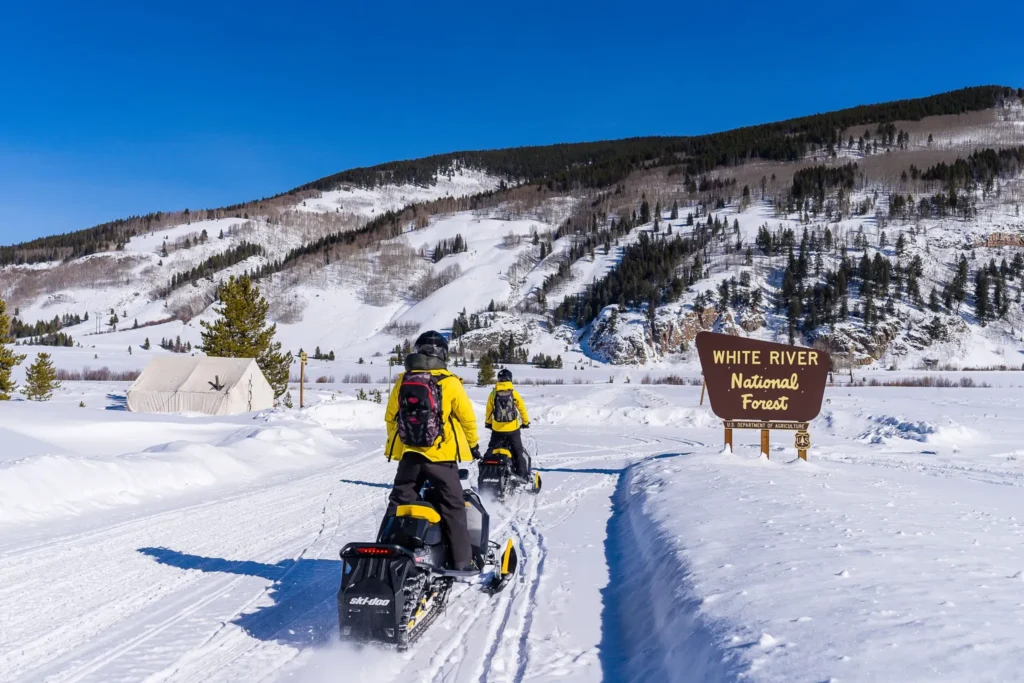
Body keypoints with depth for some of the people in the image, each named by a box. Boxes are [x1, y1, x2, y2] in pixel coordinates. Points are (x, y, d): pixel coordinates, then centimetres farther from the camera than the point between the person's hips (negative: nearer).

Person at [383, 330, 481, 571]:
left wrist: (396, 443, 23)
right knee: (453, 506, 6)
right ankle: (462, 560, 6)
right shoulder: (449, 383, -8)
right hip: (440, 455, -3)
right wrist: (473, 444, 14)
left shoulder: (403, 381, 2)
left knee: (398, 503, 14)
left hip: (408, 454, 3)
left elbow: (390, 417, 8)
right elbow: (467, 417, -2)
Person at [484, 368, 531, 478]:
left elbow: (489, 410, 4)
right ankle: (522, 473, 7)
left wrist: (488, 423, 19)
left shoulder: (493, 394, -4)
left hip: (497, 429, 1)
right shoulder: (514, 393, -7)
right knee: (518, 451, 10)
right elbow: (522, 409, 0)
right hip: (513, 428, -1)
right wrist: (526, 422, 14)